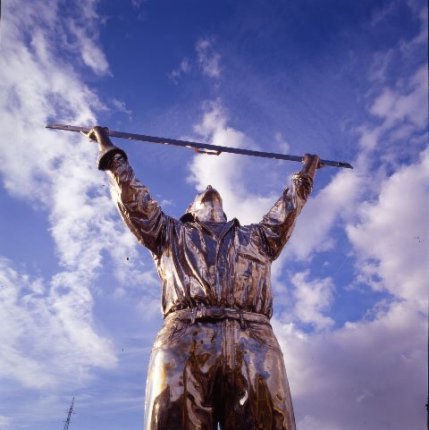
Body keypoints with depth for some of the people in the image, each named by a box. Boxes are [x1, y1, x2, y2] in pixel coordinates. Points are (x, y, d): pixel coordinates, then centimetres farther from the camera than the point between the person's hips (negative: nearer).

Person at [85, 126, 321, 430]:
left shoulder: (257, 238, 39)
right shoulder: (170, 233, 34)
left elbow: (287, 208, 49)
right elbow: (132, 196, 36)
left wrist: (306, 173, 61)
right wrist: (110, 150, 44)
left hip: (254, 341, 2)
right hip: (183, 338, -1)